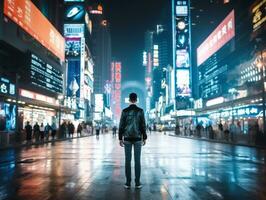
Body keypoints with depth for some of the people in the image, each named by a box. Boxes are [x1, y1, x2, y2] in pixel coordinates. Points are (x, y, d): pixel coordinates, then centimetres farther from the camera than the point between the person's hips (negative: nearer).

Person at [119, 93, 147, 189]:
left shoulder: (124, 111, -2)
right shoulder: (140, 111, -4)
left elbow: (121, 126, -3)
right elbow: (143, 125, -5)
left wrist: (120, 139, 3)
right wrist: (144, 138, 4)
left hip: (127, 138, 1)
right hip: (137, 138, 0)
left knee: (128, 160, 5)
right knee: (137, 160, 3)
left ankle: (128, 182, 6)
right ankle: (137, 183, 5)